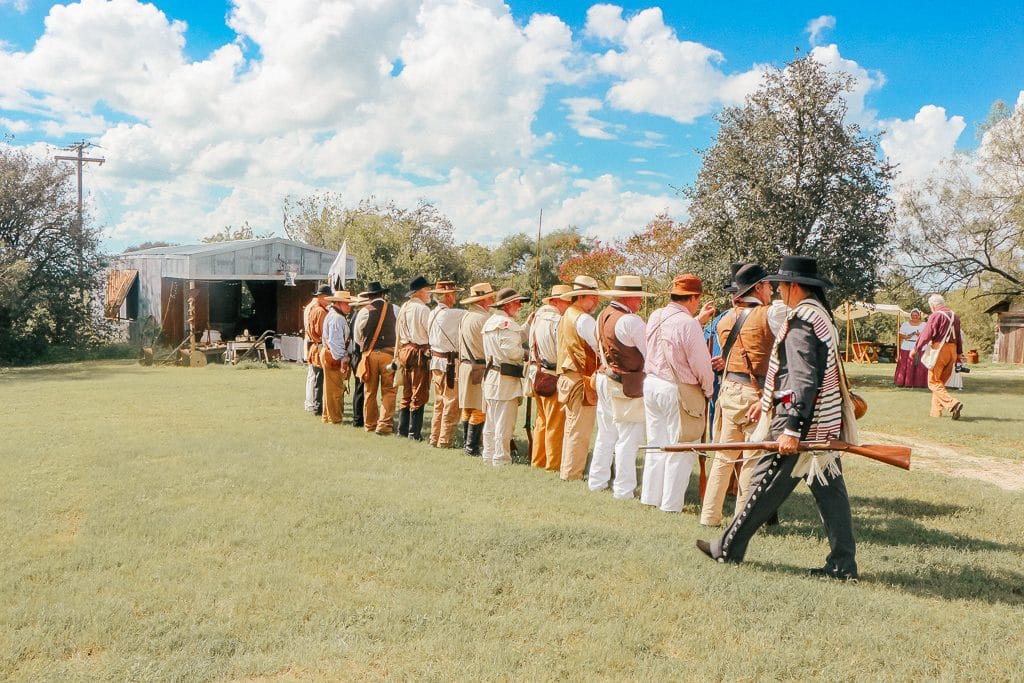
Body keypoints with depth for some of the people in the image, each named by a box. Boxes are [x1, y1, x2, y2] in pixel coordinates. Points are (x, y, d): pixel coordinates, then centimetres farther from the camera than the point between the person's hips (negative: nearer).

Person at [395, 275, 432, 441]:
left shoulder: (404, 308, 9)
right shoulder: (422, 309, -14)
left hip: (404, 351, 8)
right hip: (419, 352, -8)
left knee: (407, 393, 15)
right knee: (419, 395, -2)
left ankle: (402, 428, 20)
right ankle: (414, 432, 0)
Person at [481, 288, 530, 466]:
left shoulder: (491, 321, 16)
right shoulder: (506, 323, -16)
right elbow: (512, 351, -23)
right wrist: (526, 353, -5)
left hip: (491, 376, 10)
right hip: (505, 379, -10)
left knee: (491, 422, 16)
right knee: (504, 423, -4)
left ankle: (489, 457, 24)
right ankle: (501, 460, 1)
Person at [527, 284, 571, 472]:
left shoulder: (537, 316, 10)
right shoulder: (557, 321, -17)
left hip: (536, 374, 9)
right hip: (552, 379, -9)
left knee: (542, 420, 19)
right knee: (556, 424, 0)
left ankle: (538, 459, 27)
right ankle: (553, 464, 7)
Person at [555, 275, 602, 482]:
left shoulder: (566, 316, 17)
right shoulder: (584, 319, -15)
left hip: (568, 377, 10)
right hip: (582, 380, -10)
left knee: (571, 427, 18)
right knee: (580, 430, -4)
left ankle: (566, 470, 26)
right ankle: (572, 474, 0)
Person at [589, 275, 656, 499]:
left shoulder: (603, 316, 8)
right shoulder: (631, 321, -19)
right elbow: (650, 353, -14)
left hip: (605, 378, 9)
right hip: (626, 386, -9)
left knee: (605, 435, 18)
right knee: (627, 438, 0)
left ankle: (597, 481, 26)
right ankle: (624, 489, 5)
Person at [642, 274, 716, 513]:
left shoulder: (656, 317, 5)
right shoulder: (688, 324, -19)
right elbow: (701, 365, -15)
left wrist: (699, 319, 24)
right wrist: (708, 391, 2)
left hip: (651, 384, 8)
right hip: (678, 392, -8)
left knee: (656, 445, 17)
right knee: (681, 450, 4)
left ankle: (650, 496, 25)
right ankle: (671, 505, 10)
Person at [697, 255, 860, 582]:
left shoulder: (800, 321, -16)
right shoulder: (822, 315, 15)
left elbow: (804, 381, -24)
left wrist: (792, 429, -27)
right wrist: (767, 401, 27)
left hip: (801, 422, -9)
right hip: (826, 423, 9)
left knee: (766, 486, 1)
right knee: (830, 490, 9)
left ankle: (729, 548, 13)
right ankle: (842, 563, 12)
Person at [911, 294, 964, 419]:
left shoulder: (935, 316, -8)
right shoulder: (954, 316, 15)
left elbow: (926, 334, -11)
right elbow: (958, 337, 20)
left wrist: (915, 349, -3)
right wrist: (959, 353, 25)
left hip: (939, 349, -8)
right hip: (952, 350, 8)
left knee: (934, 382, -4)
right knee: (941, 381, 14)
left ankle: (952, 404, -21)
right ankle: (936, 411, 16)